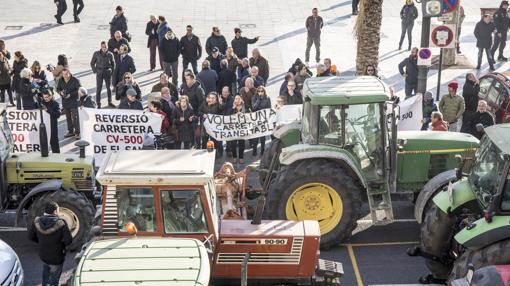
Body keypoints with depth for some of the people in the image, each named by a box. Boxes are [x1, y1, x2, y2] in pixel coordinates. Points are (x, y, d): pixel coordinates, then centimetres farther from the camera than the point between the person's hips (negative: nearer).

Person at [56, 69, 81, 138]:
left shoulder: (75, 80, -13)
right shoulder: (61, 81, 3)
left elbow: (79, 90, -13)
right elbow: (58, 89, 13)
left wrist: (70, 94, -21)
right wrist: (60, 92, -11)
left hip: (74, 101, -5)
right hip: (65, 101, 6)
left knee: (75, 117, -6)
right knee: (68, 117, 14)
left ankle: (77, 133, 2)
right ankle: (70, 131, 26)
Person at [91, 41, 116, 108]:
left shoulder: (110, 54, -4)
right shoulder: (96, 54, -8)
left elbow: (113, 64, 10)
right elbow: (92, 63, 4)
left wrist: (112, 71, 3)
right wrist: (95, 71, -2)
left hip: (108, 73, 2)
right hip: (99, 73, -2)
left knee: (109, 88, 13)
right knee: (98, 89, -1)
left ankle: (110, 102, 29)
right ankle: (98, 104, 7)